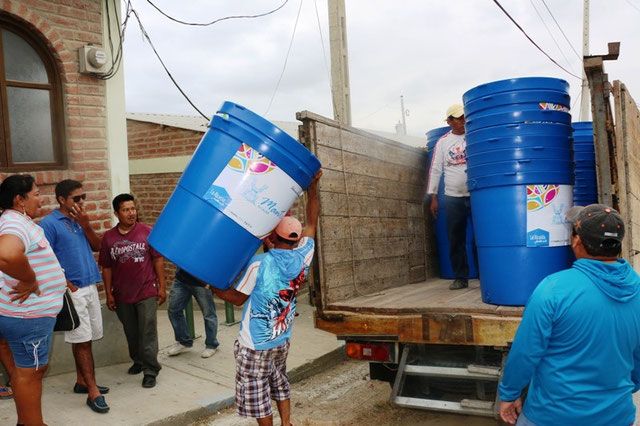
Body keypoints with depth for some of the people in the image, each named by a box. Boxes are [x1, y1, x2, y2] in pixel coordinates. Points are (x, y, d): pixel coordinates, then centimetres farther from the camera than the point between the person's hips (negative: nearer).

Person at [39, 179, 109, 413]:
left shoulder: (80, 219, 12)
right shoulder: (49, 223, -9)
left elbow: (97, 246, 9)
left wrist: (86, 225, -5)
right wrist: (67, 285, -15)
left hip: (90, 287, 7)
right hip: (72, 291, -7)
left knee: (86, 339, 13)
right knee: (82, 340, -4)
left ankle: (81, 381, 25)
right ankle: (93, 391, 0)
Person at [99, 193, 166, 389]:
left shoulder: (147, 232, -5)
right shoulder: (109, 237, 1)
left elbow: (158, 260, -2)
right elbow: (106, 268, 5)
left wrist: (161, 287, -4)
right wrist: (108, 294, 4)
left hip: (147, 292, -3)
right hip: (122, 295, 3)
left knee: (148, 332, -2)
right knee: (131, 333, 17)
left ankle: (150, 370, 7)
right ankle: (138, 361, 37)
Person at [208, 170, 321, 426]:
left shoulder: (259, 263, -21)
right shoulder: (303, 258, -8)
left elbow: (237, 298, -10)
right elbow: (312, 224, 6)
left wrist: (212, 288, 4)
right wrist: (313, 188, 4)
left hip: (256, 344, -6)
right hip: (282, 340, 6)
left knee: (257, 393, 9)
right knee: (279, 383, 25)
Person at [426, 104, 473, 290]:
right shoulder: (443, 142, 6)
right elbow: (435, 170, 7)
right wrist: (433, 197, 3)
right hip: (453, 198, 1)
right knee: (456, 239, 5)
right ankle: (461, 278, 15)